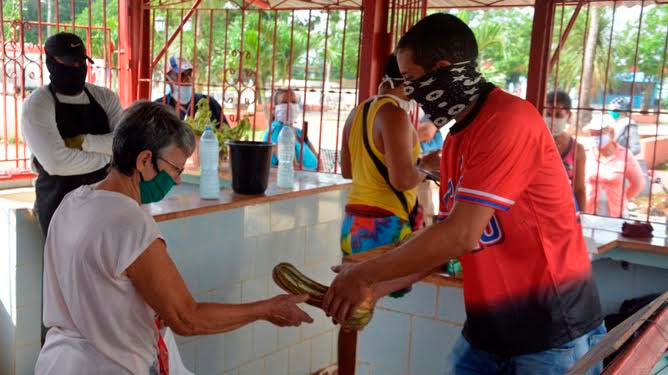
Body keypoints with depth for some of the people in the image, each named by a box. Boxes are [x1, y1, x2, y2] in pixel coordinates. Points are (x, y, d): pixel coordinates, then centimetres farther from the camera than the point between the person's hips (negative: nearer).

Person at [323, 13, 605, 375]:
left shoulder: (510, 119, -19)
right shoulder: (454, 140, 8)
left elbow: (462, 236, -25)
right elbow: (448, 238, 9)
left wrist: (366, 275, -16)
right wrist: (379, 287, 1)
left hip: (552, 331, -7)